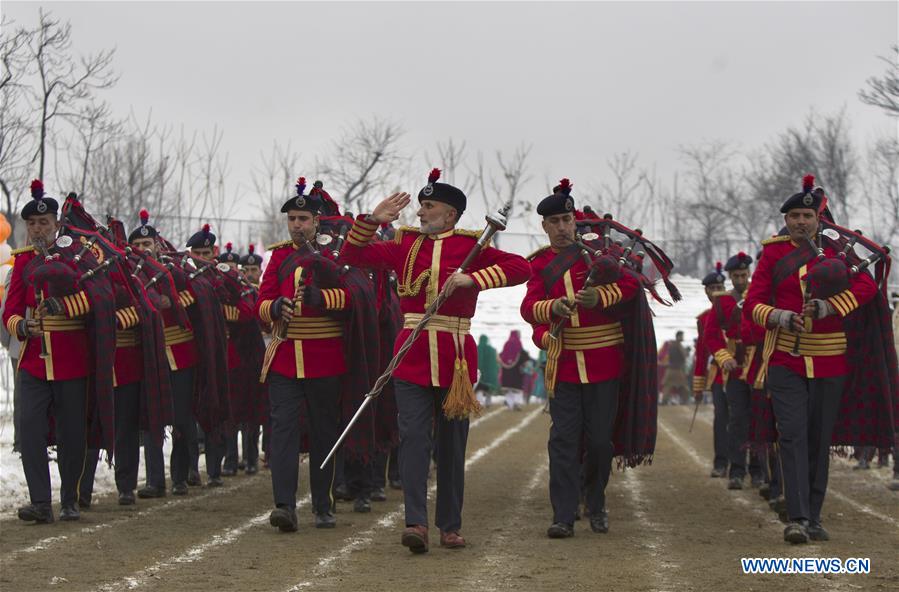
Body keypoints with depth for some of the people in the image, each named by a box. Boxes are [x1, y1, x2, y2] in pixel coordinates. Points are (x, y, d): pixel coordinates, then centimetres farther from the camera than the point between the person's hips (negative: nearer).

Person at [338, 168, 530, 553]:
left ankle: (450, 526, 15)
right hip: (412, 358, 1)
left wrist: (472, 279, -19)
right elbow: (352, 256, 7)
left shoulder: (471, 247, 1)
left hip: (455, 360, -1)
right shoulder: (405, 245, 8)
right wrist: (373, 220, -6)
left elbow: (520, 268, -9)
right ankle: (416, 522, -16)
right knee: (413, 437, -11)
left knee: (452, 444, 7)